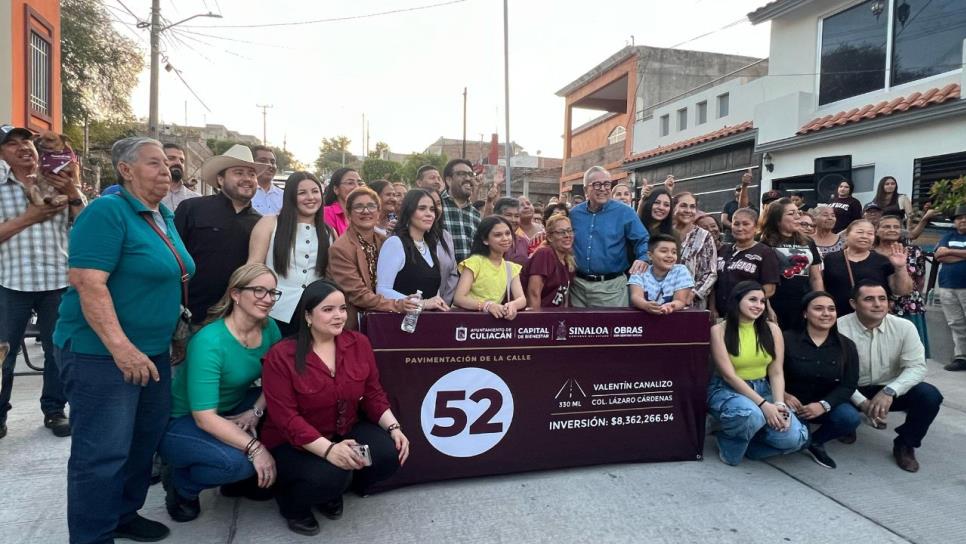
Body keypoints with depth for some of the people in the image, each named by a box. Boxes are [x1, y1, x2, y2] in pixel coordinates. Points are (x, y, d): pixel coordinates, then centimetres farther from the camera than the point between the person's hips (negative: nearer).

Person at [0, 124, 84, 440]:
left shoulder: (59, 185, 7)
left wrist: (73, 193, -13)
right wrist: (28, 217, -16)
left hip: (58, 281, 2)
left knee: (58, 349, 9)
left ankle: (54, 410, 22)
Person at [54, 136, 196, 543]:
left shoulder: (164, 216, 11)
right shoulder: (107, 211, -15)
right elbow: (88, 282, -24)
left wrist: (177, 330, 19)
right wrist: (121, 347, -29)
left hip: (153, 351, 9)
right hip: (101, 354, -9)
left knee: (145, 442, 18)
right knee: (103, 453, -1)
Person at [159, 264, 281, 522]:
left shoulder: (269, 329, -9)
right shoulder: (209, 342, -29)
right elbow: (205, 418, -32)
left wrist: (257, 411, -20)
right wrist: (254, 447, -37)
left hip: (232, 410, 7)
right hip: (183, 421, -7)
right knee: (237, 461, -33)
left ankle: (247, 479, 7)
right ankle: (180, 483, 1)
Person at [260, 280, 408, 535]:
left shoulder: (358, 343, -4)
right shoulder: (281, 356, -18)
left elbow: (373, 394, 2)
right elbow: (286, 418, -23)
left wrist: (393, 427, -15)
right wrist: (328, 449, -35)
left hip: (346, 430, 5)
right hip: (294, 443, -5)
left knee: (391, 454, -20)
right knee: (331, 475, -33)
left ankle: (332, 489, 10)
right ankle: (290, 500, 5)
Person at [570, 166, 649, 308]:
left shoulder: (624, 212, -4)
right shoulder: (574, 213, 7)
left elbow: (643, 240, -5)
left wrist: (643, 258, -24)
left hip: (610, 286, -3)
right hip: (578, 284, 4)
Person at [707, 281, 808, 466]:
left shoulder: (772, 329, 3)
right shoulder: (719, 330, -10)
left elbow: (776, 373, 0)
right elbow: (729, 375, -15)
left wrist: (780, 404, -18)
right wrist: (763, 404, -23)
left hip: (762, 389, 4)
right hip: (727, 390, -4)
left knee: (795, 437, -20)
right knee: (751, 414, -38)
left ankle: (746, 441, 8)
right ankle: (729, 447, -5)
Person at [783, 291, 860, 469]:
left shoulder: (847, 346, 1)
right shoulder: (787, 339, -9)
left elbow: (848, 385, -5)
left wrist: (824, 404, -22)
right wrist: (783, 394, -28)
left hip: (827, 404, 3)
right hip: (792, 402, -3)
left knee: (850, 418, -29)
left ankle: (815, 442, 2)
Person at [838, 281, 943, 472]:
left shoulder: (904, 327, -11)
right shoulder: (840, 328, -20)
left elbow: (916, 367, -14)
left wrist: (889, 391, -31)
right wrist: (862, 402, -29)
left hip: (889, 390, 3)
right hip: (852, 392, -2)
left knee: (929, 395, -24)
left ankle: (905, 444, 3)